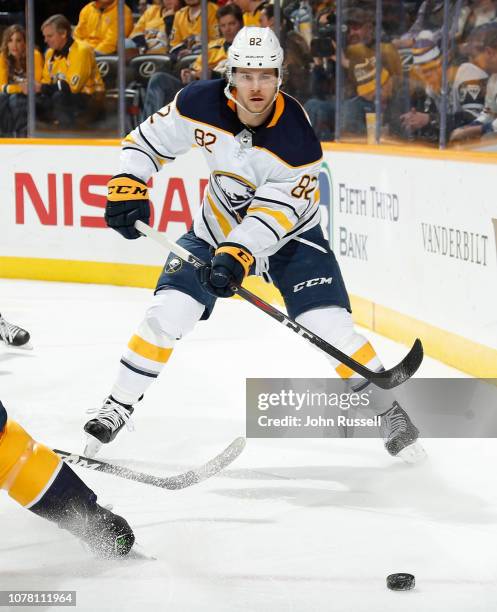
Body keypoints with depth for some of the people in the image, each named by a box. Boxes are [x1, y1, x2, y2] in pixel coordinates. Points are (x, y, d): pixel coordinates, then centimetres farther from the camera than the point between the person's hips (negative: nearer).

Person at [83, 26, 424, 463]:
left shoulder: (297, 138, -29)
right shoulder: (201, 104, -20)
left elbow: (275, 213, -30)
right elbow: (150, 139, -5)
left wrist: (237, 255, -41)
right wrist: (128, 185, -19)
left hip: (289, 233, -2)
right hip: (218, 227, 3)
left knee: (329, 324, -15)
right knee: (168, 313, -10)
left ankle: (388, 408, 4)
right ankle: (117, 409, 6)